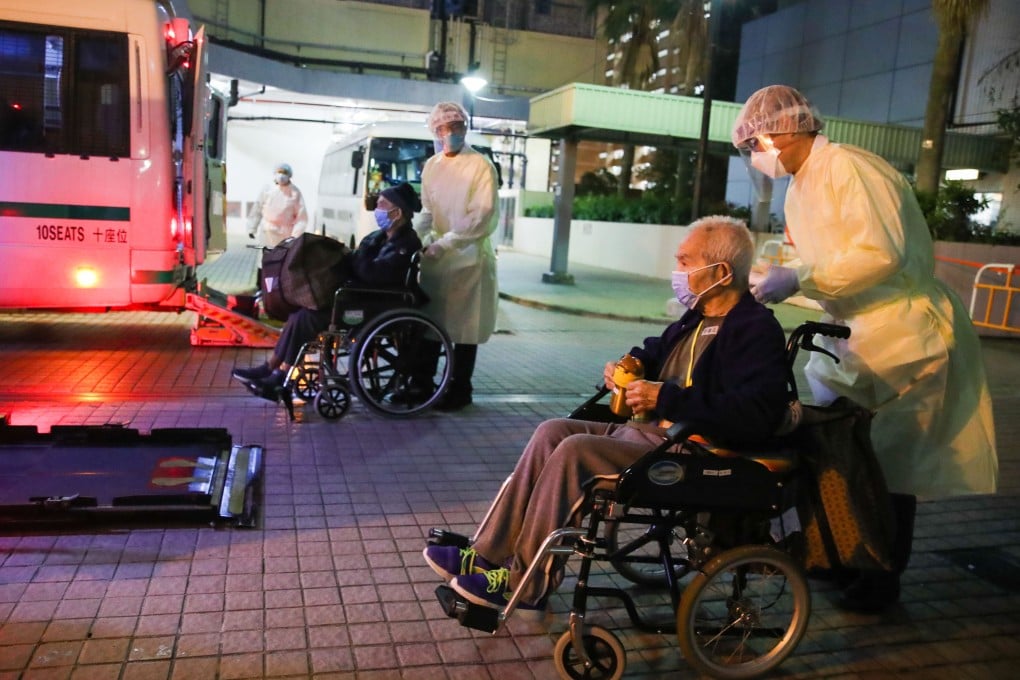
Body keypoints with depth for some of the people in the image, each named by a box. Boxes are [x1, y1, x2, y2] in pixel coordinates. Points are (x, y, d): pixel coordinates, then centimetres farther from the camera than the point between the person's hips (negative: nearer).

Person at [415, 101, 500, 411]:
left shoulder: (481, 166, -7)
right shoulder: (431, 166, 12)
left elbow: (484, 217, -15)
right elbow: (428, 211, 16)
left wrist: (444, 243, -18)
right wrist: (418, 239, -2)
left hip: (468, 258, -6)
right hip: (435, 256, 6)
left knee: (463, 328, 2)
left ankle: (459, 389, 14)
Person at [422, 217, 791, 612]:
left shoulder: (756, 330, -14)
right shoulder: (698, 318, 14)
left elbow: (756, 415, -28)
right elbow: (655, 352, 34)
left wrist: (667, 398, -25)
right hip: (652, 432, 10)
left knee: (576, 450, -22)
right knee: (553, 432, -2)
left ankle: (525, 583, -9)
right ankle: (489, 554, -2)